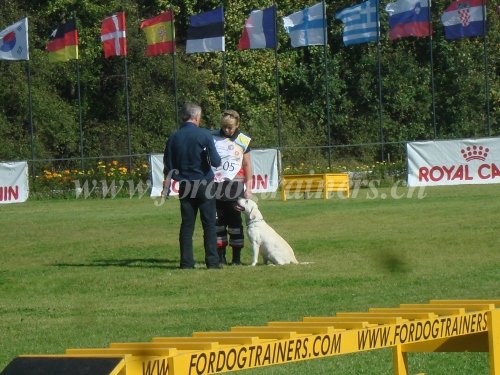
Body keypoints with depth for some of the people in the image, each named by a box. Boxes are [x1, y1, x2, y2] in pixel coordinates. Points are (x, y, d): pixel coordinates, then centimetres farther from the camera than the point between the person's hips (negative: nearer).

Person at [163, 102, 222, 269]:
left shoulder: (173, 138, 2)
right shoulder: (204, 135, -11)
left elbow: (168, 167, 7)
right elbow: (215, 161, -13)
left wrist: (167, 186, 19)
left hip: (185, 186, 4)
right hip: (205, 185, -3)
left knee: (187, 225, 6)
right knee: (209, 224, 2)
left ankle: (186, 262, 4)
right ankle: (212, 261, -1)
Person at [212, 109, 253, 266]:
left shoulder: (243, 141, 2)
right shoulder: (213, 137, 4)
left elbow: (247, 165, 6)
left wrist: (248, 187, 1)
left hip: (234, 185, -1)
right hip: (215, 184, 1)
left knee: (235, 221, 0)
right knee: (218, 221, 4)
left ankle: (237, 257, 3)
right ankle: (220, 255, 9)